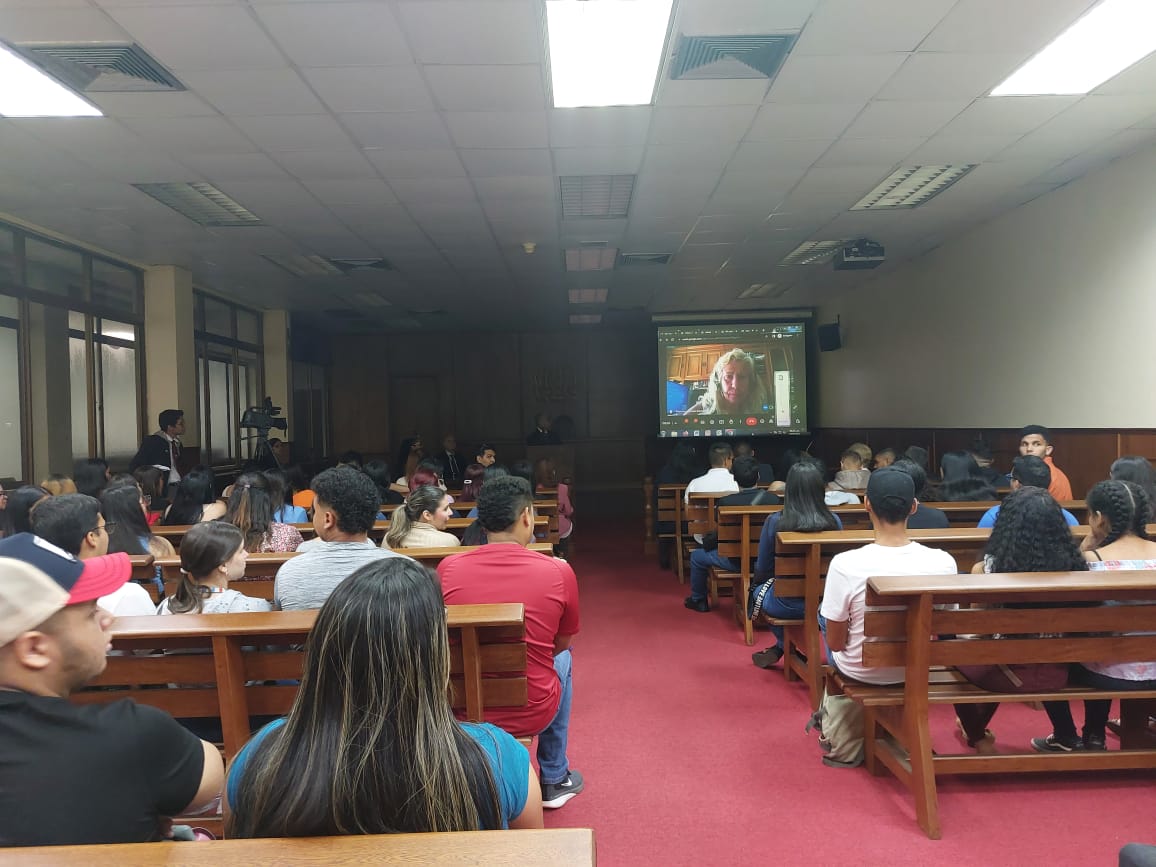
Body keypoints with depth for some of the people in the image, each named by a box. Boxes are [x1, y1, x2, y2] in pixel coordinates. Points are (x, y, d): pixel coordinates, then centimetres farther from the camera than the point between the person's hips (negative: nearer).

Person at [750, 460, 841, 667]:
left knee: (758, 590, 28)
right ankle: (780, 648, 36)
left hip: (787, 605, -3)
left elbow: (762, 568, -4)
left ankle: (782, 646, 31)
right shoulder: (833, 521, -10)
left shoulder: (774, 522, -16)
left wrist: (758, 584, 18)